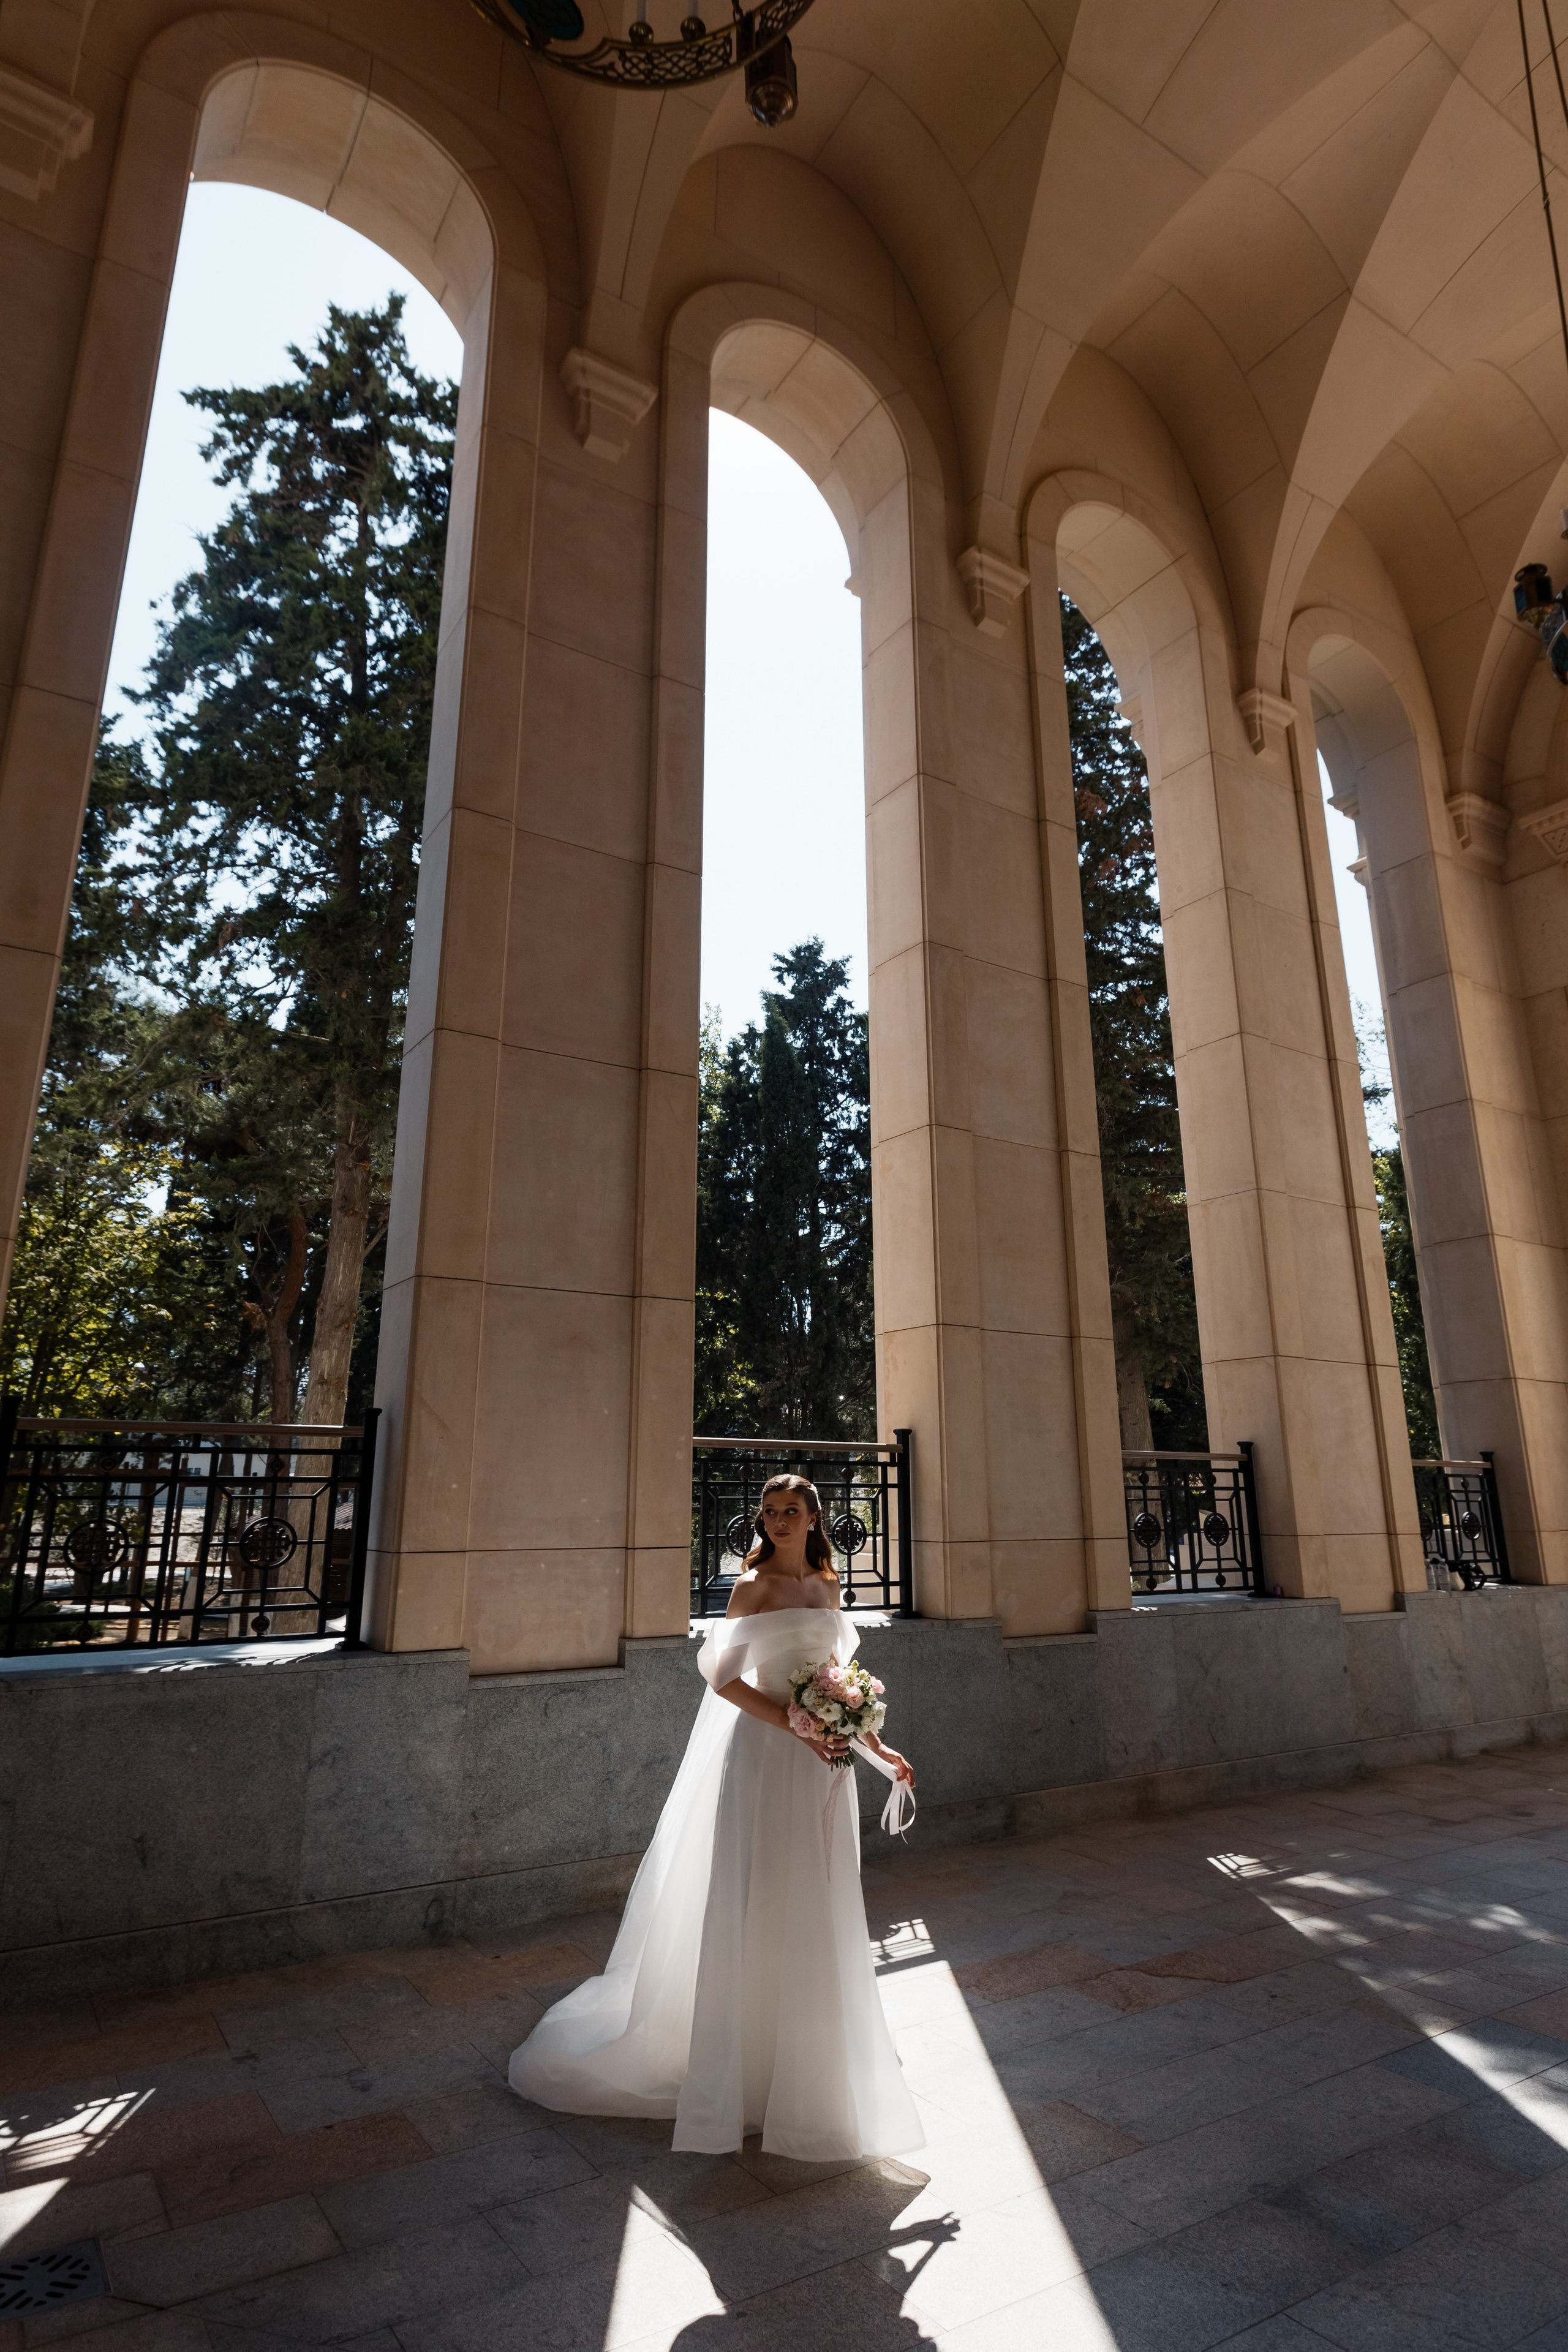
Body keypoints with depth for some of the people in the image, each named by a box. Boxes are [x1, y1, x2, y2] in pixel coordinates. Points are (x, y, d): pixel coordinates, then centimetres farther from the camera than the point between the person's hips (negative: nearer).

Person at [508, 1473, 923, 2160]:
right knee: (756, 1910, 2)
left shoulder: (826, 1588, 10)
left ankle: (807, 2067, 32)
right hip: (767, 1752, -6)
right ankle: (744, 2070, 20)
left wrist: (875, 1746, 14)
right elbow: (724, 1676, -14)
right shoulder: (755, 1584, -8)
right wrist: (796, 1728, -20)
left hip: (822, 1759, 6)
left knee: (816, 1915, 14)